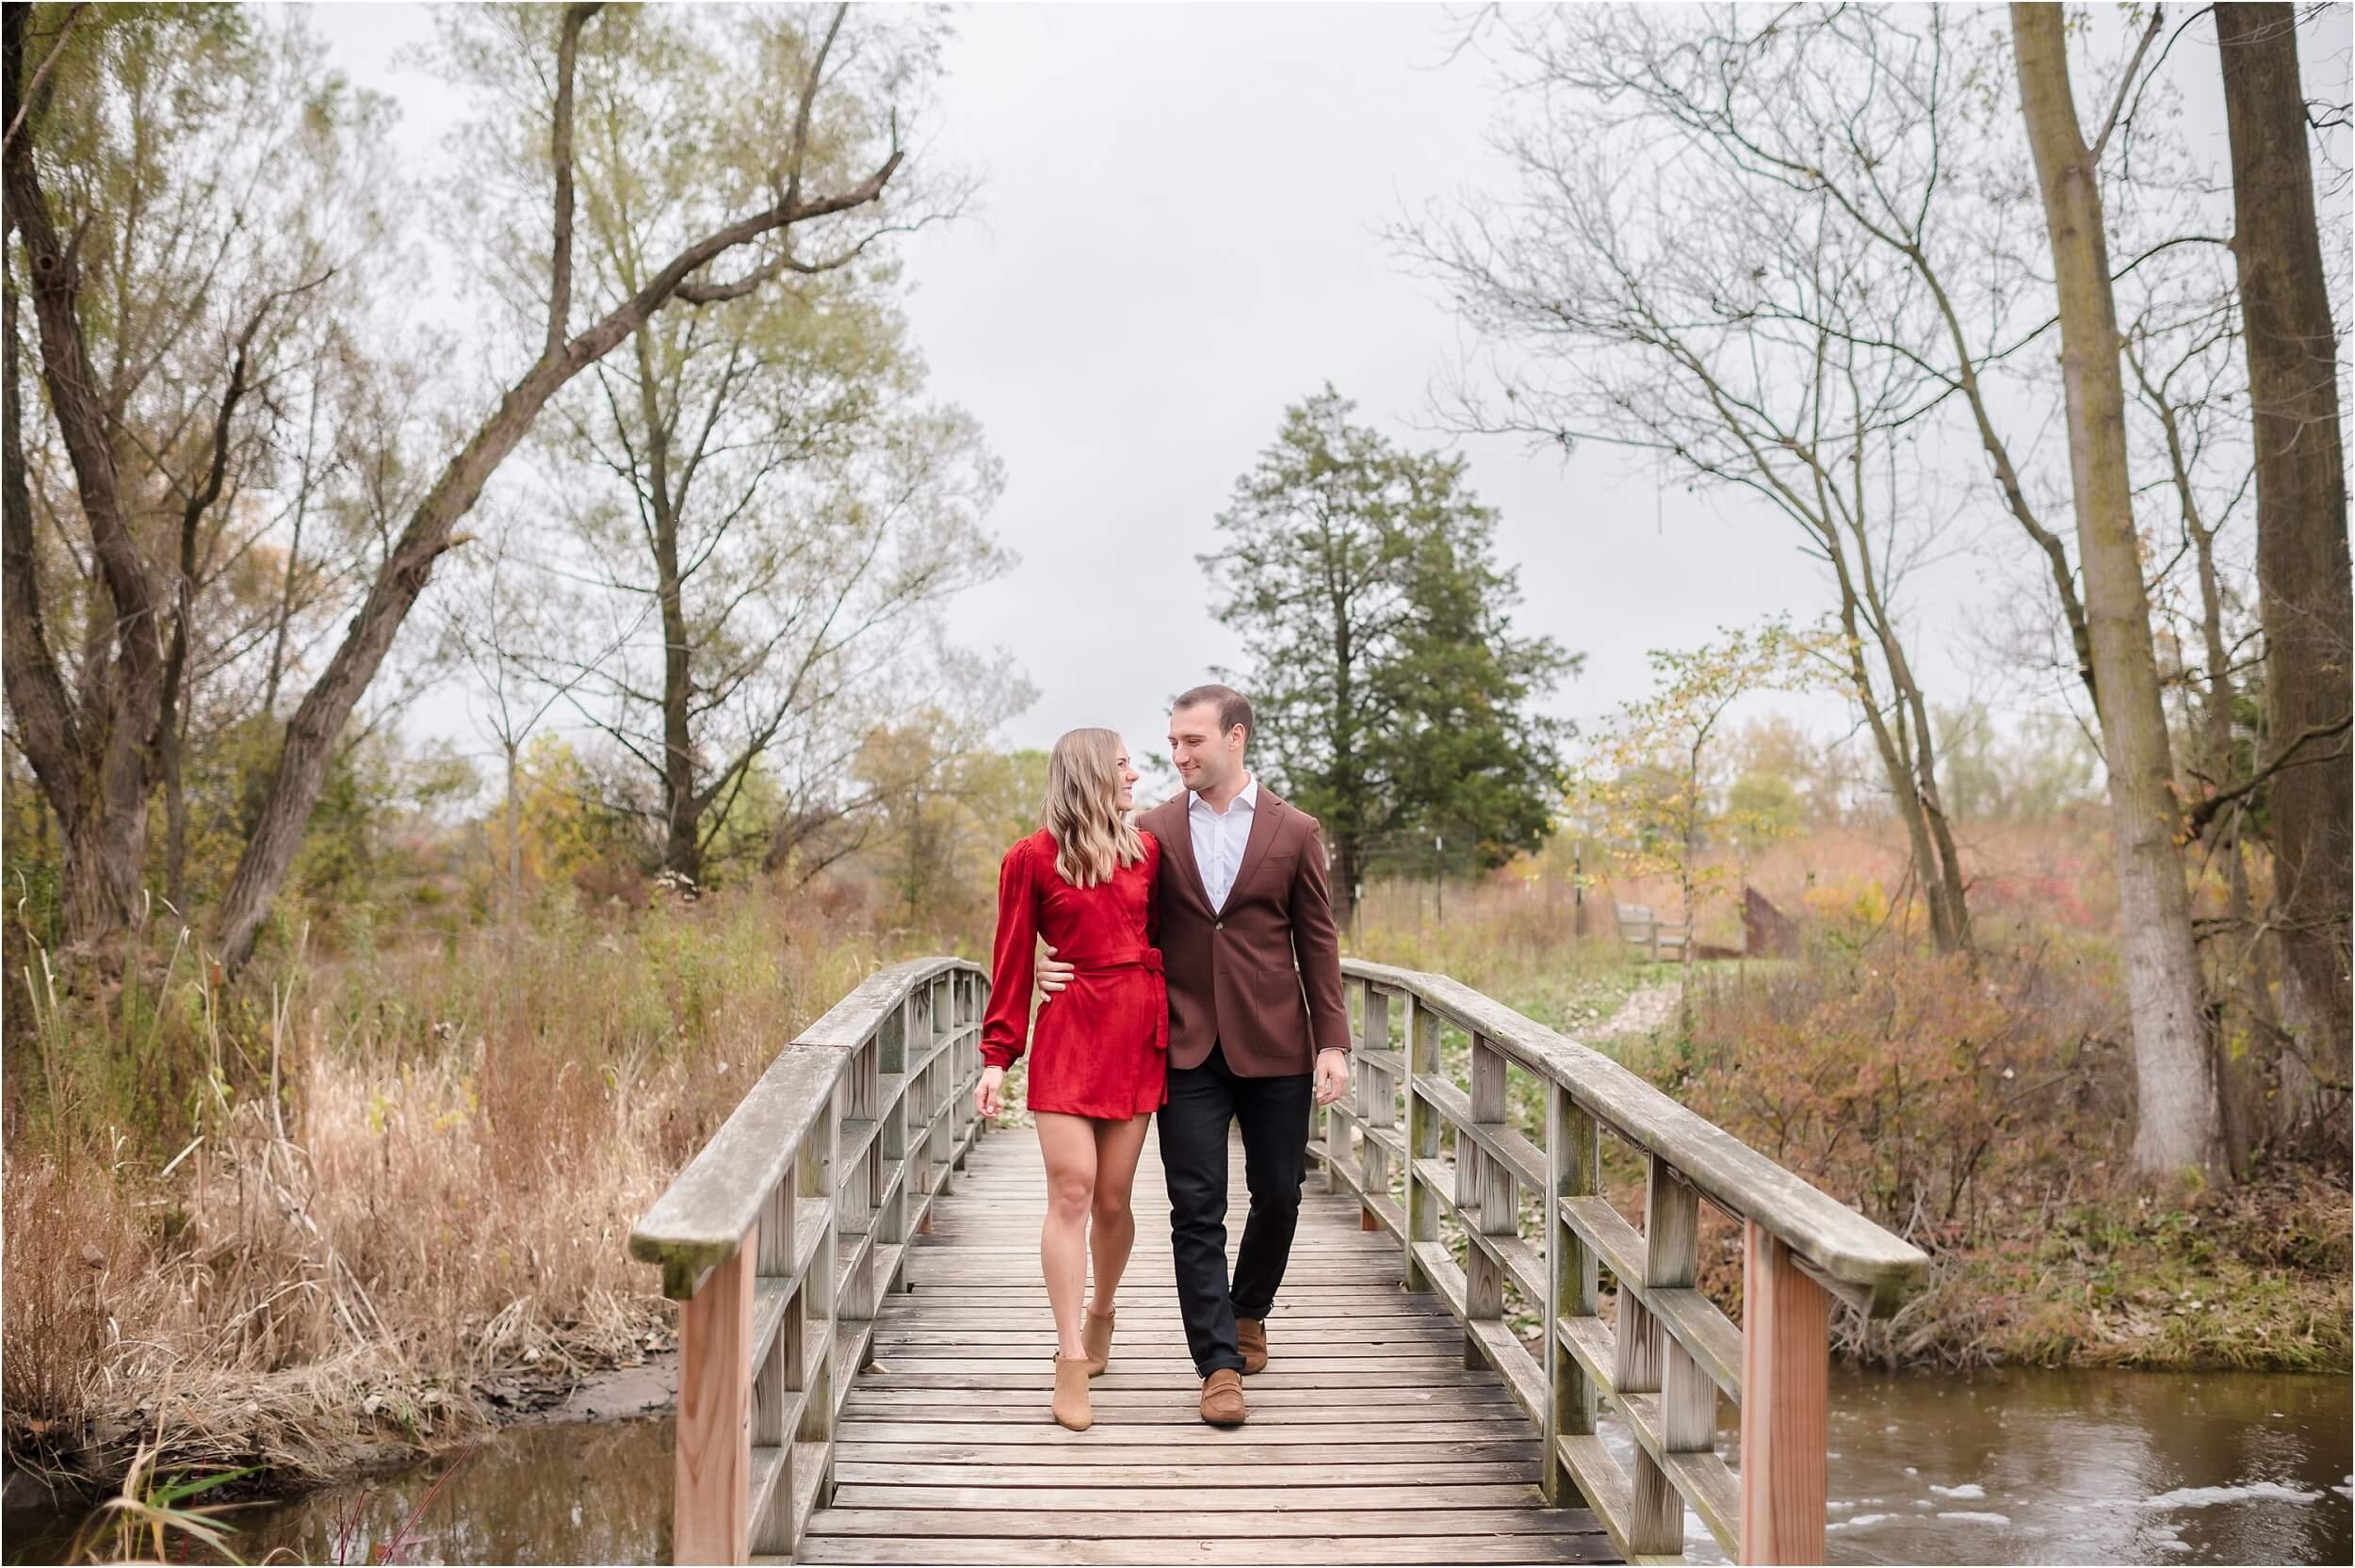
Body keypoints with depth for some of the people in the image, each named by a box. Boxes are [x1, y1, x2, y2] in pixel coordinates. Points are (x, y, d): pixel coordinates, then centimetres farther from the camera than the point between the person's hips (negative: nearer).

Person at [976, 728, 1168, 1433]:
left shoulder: (1146, 850, 10)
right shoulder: (1031, 860, 0)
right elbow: (1011, 965, 1)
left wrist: (1177, 1031, 9)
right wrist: (997, 1058, -4)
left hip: (1138, 1036, 3)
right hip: (1068, 1032, -3)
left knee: (1112, 1198, 6)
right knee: (1070, 1191, -8)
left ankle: (1101, 1311, 32)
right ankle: (1073, 1363, -4)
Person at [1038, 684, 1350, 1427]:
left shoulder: (1293, 832, 2)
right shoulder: (1152, 831, 5)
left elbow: (1317, 942, 4)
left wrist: (1332, 1042, -2)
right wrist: (1058, 960, -8)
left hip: (1273, 1045, 0)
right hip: (1188, 1048, 0)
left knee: (1278, 1193, 10)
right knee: (1197, 1208, -2)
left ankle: (1248, 1311, 37)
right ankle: (1220, 1365, 3)